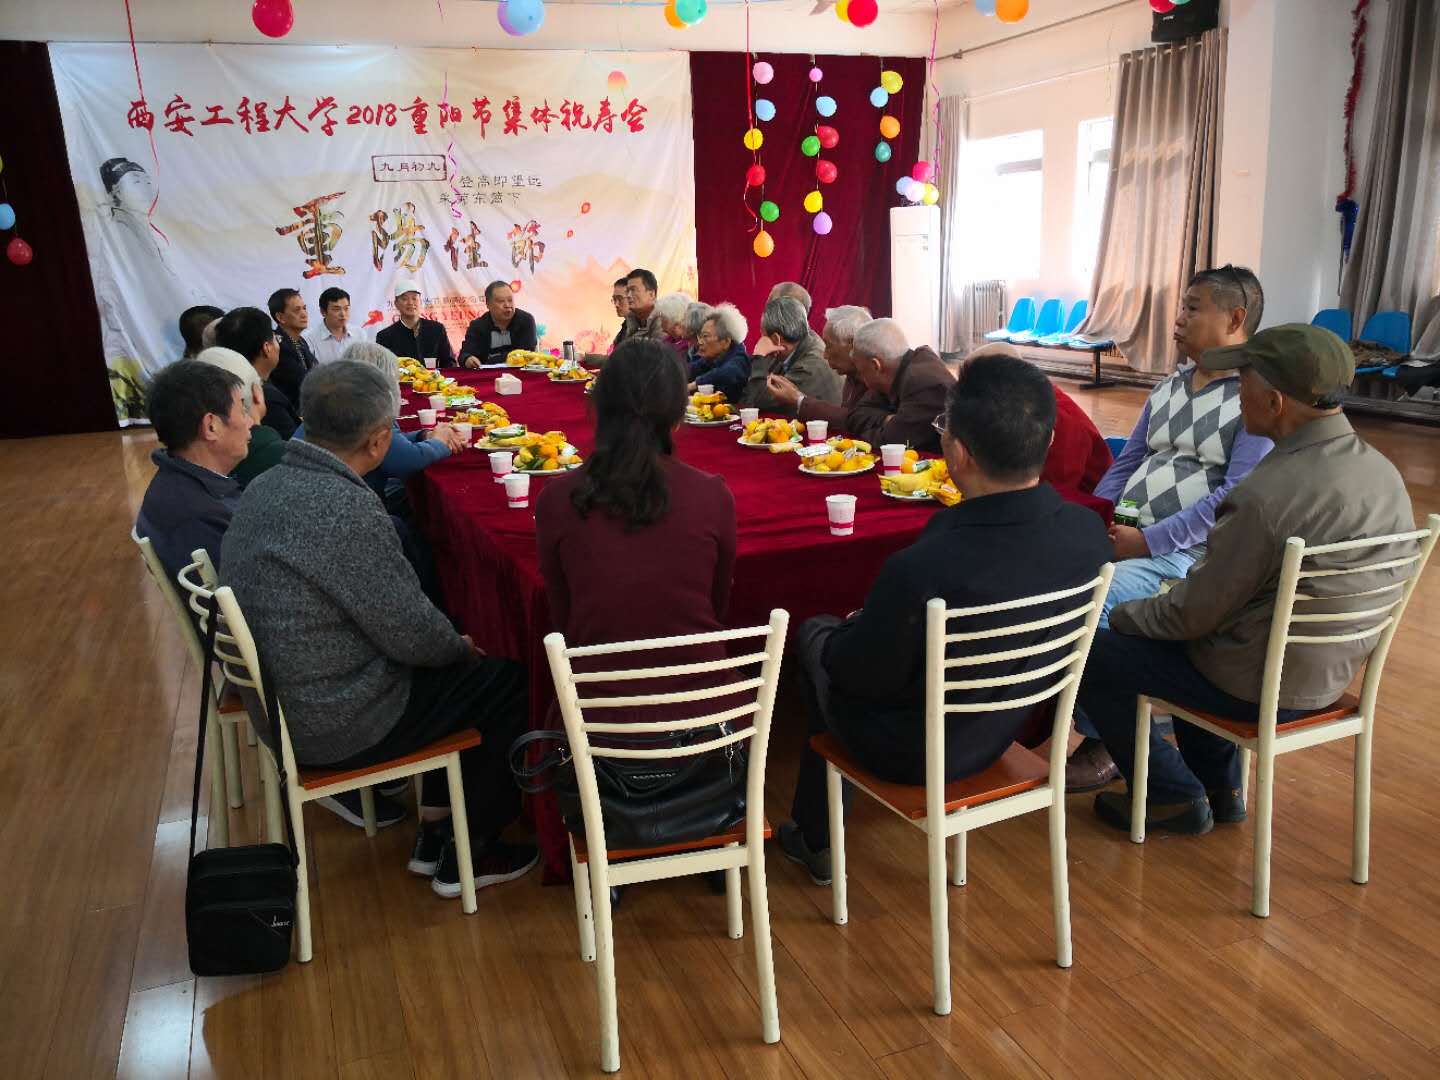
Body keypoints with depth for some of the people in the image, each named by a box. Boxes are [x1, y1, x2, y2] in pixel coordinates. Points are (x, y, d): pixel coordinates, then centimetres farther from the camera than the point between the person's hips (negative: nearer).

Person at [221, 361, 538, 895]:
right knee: (511, 681, 6)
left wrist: (451, 644, 13)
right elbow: (411, 632, -21)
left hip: (279, 699, 9)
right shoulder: (347, 509, -29)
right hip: (334, 727, -9)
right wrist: (462, 646, 0)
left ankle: (434, 831, 29)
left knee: (455, 667, 22)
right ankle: (465, 855, 19)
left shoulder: (267, 486, 0)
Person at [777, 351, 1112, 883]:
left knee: (814, 634, 21)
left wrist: (837, 632, 3)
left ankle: (815, 839, 37)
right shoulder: (1090, 532, -19)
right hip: (1012, 728, 6)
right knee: (841, 630, 26)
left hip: (914, 755, -6)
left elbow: (857, 674, -21)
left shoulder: (919, 570, -40)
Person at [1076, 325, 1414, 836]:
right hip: (1334, 674, 9)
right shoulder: (1382, 471, -3)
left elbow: (1194, 612, -21)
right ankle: (1220, 788, 34)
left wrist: (1125, 615, 0)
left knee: (1091, 654, 3)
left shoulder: (1265, 496, -30)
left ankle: (1173, 796, 16)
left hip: (1257, 687, -9)